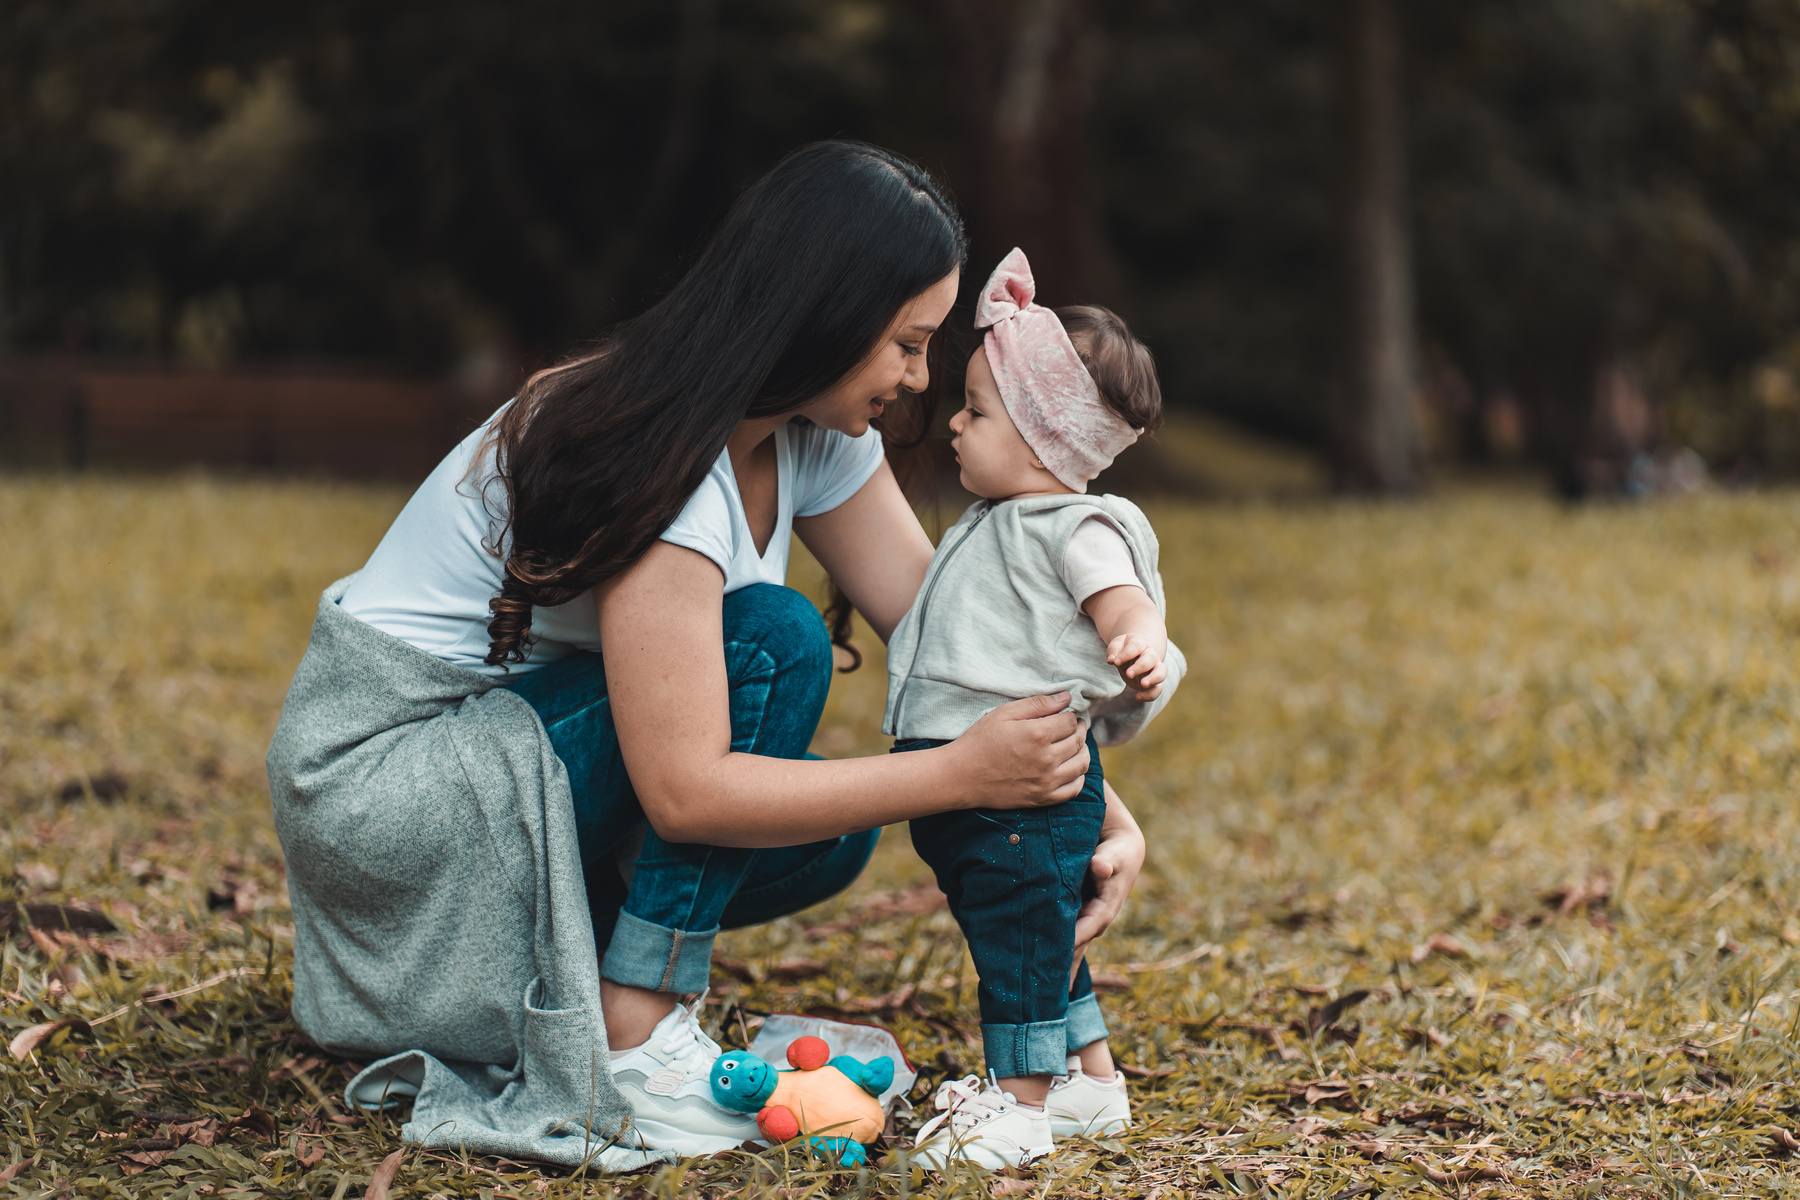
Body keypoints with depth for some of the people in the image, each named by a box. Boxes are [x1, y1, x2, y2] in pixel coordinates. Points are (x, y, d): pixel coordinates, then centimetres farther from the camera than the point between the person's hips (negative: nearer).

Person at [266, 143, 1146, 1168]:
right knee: (775, 641, -23)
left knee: (829, 830, -6)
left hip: (516, 726, 9)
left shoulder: (814, 432, -3)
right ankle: (630, 1044, -18)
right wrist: (964, 774, -30)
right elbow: (684, 792, -32)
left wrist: (1098, 805, -12)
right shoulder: (662, 460, -29)